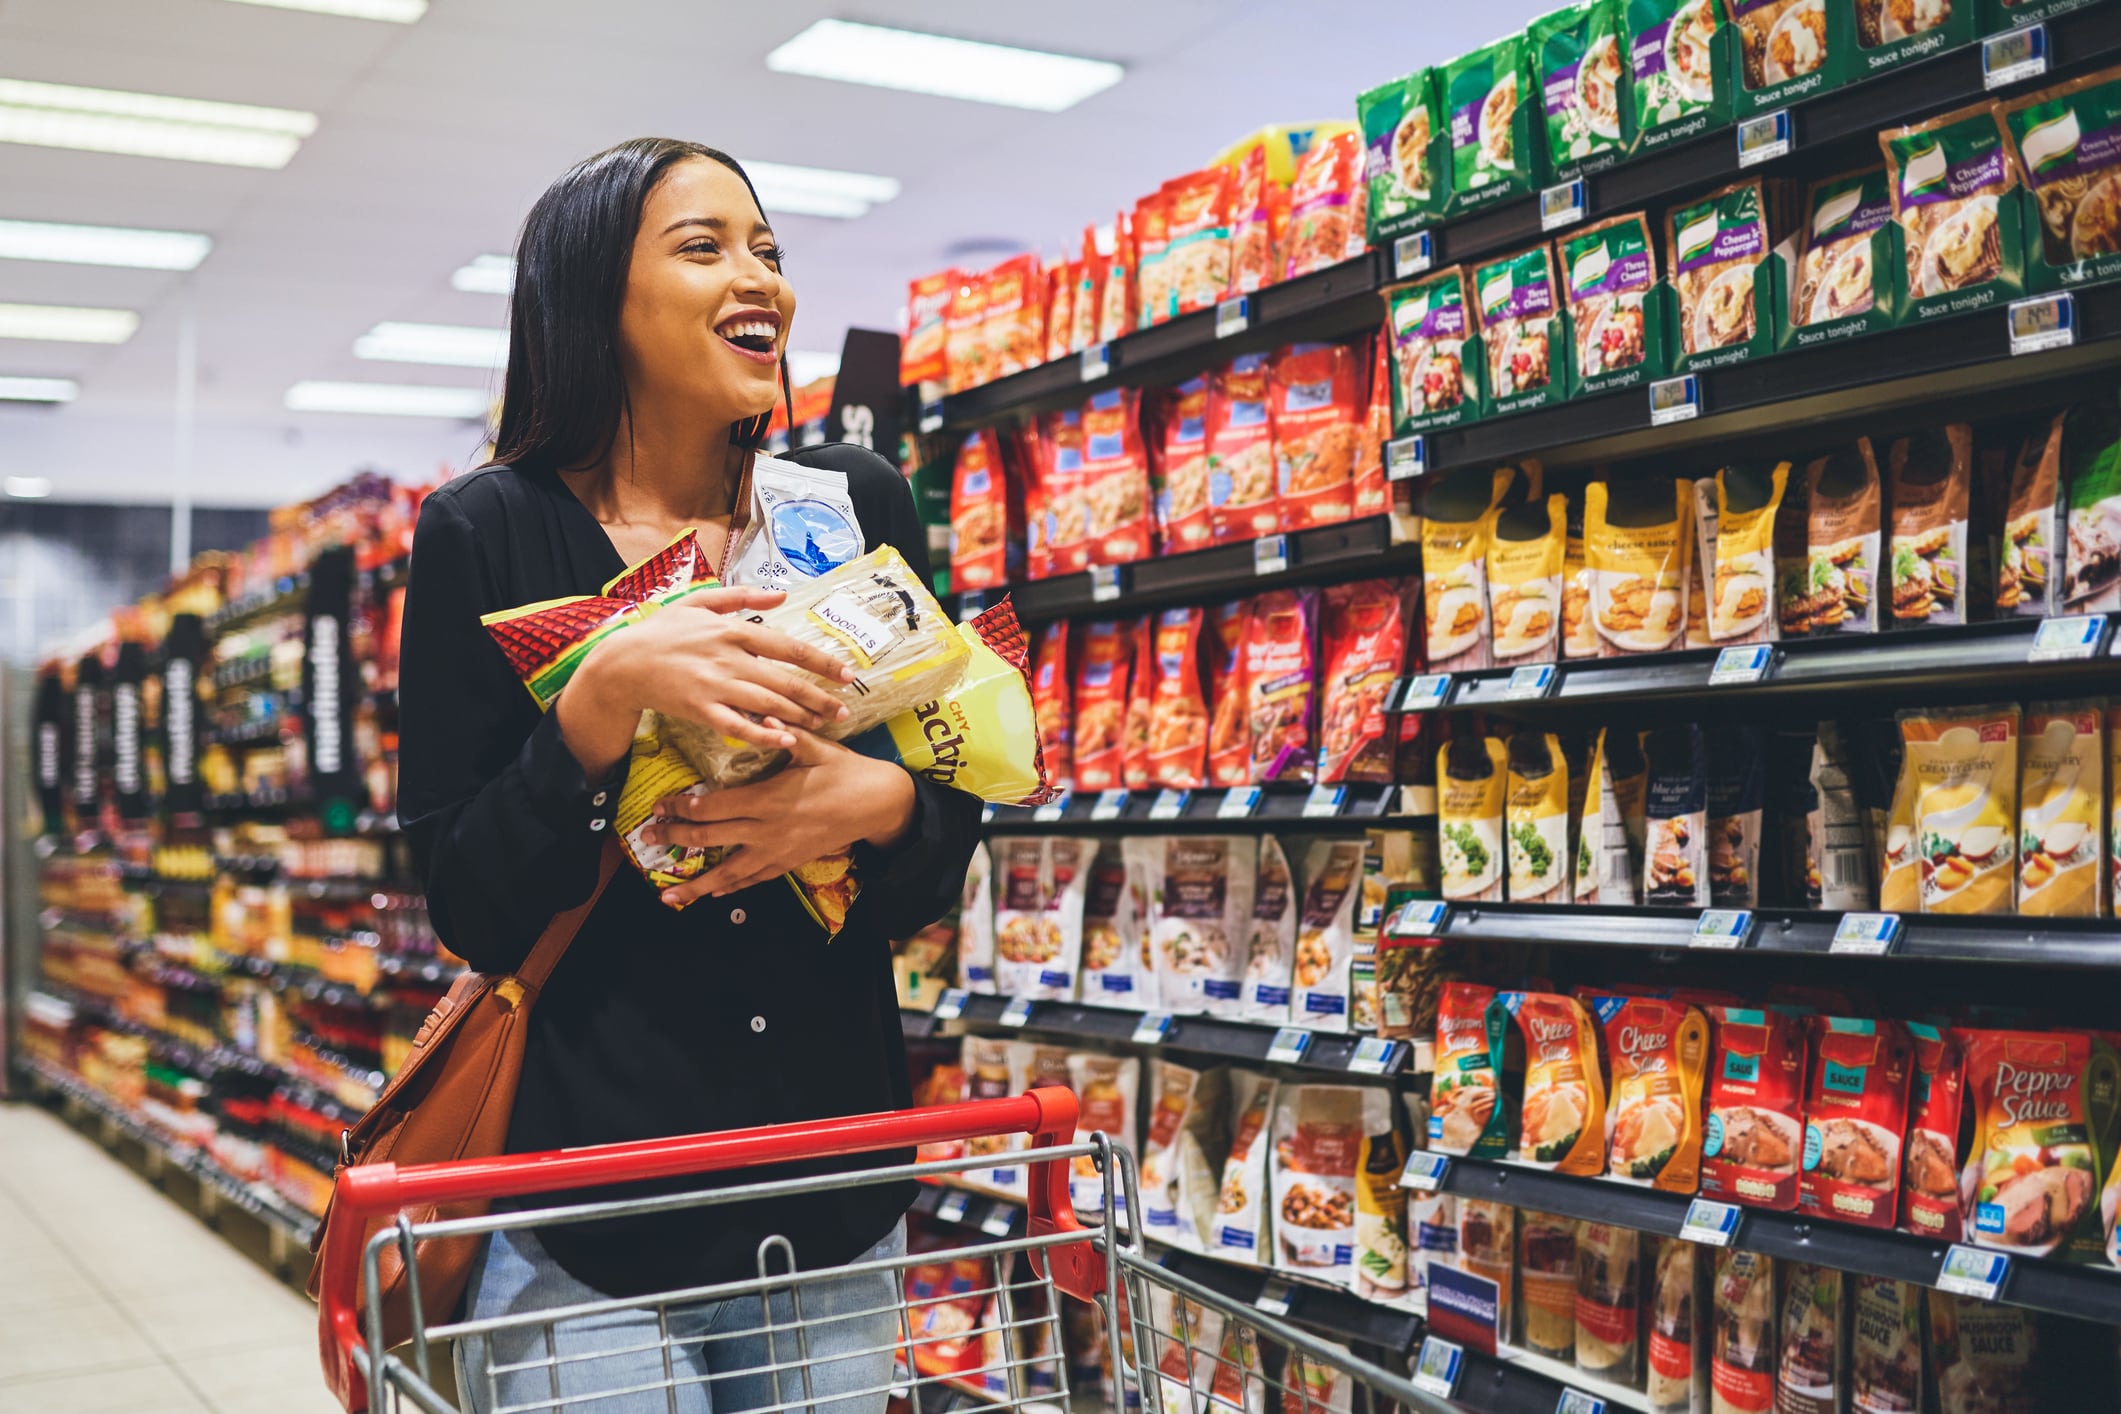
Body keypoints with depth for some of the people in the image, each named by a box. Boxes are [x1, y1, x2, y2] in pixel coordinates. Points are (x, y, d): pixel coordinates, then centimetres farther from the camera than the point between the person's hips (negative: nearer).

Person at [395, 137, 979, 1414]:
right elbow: (467, 908, -9)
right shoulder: (489, 535, -6)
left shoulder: (861, 506, 2)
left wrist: (874, 802, -17)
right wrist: (607, 695, -23)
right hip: (584, 1209, -3)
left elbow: (952, 848, 5)